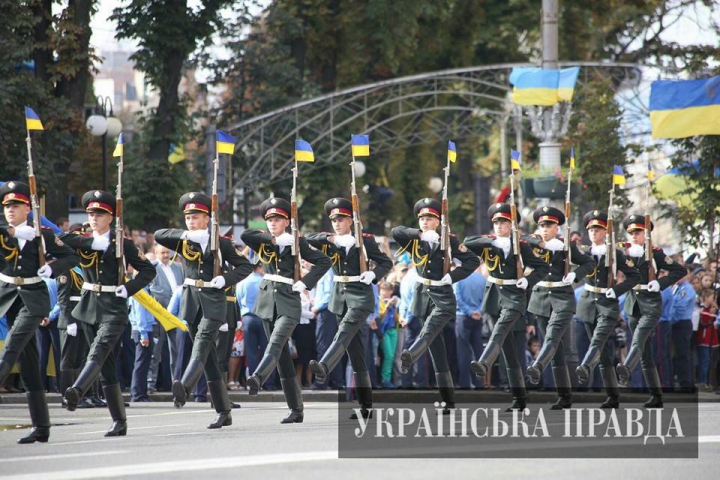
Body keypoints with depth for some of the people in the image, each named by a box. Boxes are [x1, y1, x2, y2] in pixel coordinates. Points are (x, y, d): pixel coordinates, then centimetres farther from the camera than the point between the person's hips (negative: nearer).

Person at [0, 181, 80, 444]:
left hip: (33, 298, -3)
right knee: (26, 361, 3)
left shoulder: (42, 235, 1)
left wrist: (51, 268, -14)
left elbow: (73, 257, 3)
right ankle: (41, 427, 6)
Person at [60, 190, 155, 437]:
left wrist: (127, 289, -12)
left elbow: (148, 270, 0)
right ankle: (119, 421, 10)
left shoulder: (123, 243, -1)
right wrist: (93, 242, -17)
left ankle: (76, 391, -48)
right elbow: (62, 240, -12)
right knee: (106, 366, 6)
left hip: (113, 308, -5)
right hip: (89, 308, 5)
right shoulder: (83, 241, 8)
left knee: (98, 352, -26)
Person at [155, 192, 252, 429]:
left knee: (201, 345, -25)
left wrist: (225, 279, -11)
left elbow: (245, 266, 5)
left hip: (213, 303, -4)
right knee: (208, 358, 6)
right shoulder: (183, 242, 9)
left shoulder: (221, 243, 3)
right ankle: (223, 412, 11)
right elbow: (159, 235, -5)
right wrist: (187, 234, -14)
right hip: (192, 303, 4)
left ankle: (184, 387, -48)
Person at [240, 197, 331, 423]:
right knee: (282, 354, 4)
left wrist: (304, 283, -8)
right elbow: (245, 235, -10)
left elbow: (325, 261, 1)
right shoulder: (263, 243, 9)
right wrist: (273, 239, -11)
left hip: (288, 302, -4)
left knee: (276, 343, -26)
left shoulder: (296, 243, 2)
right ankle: (296, 409, 7)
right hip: (268, 301, 4)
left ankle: (257, 378, -50)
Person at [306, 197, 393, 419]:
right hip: (340, 296, 4)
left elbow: (386, 262, 3)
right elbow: (307, 240, -6)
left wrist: (373, 274, -15)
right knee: (355, 351, 5)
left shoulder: (364, 240, -1)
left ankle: (323, 367, -54)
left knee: (344, 332, -30)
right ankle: (365, 406, 6)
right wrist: (329, 238, -18)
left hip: (360, 295, -4)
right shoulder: (330, 242, 8)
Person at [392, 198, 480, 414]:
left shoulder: (449, 240, 0)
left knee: (429, 330, -32)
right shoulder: (415, 241, 7)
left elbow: (472, 261, -1)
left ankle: (409, 358, -60)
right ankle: (448, 401, 4)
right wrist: (420, 234, -19)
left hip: (443, 297, -3)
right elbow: (396, 231, -10)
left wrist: (452, 276, -12)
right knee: (437, 351, 2)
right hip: (423, 297, 3)